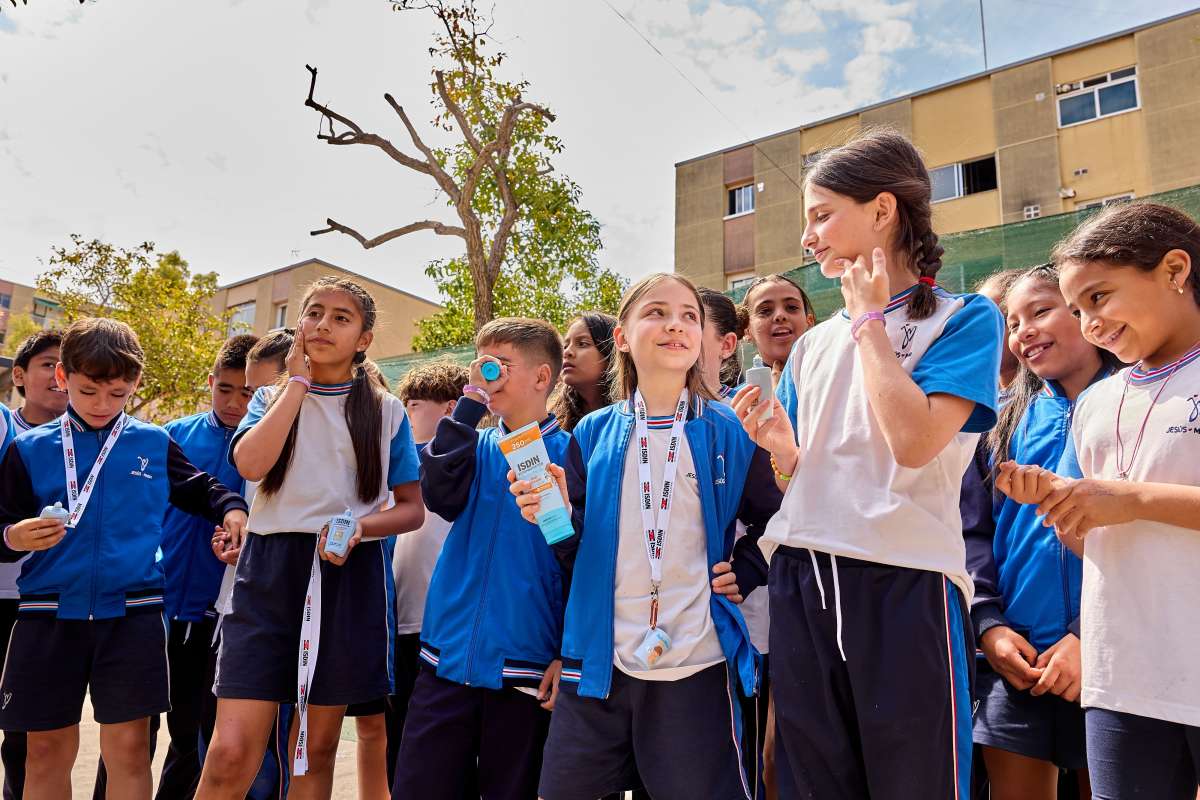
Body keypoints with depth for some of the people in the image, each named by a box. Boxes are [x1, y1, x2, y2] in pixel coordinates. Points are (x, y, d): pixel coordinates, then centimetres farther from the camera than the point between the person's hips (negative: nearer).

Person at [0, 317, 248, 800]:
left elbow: (202, 488, 16)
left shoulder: (154, 444, 5)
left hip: (132, 615, -1)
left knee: (129, 748, 2)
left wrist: (232, 508, -4)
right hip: (49, 615, 1)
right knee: (48, 750, 11)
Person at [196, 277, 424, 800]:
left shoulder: (386, 411, 7)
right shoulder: (273, 397, 9)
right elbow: (250, 463, -13)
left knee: (318, 748, 11)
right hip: (270, 571, 0)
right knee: (231, 751, -6)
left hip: (349, 576, 0)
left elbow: (412, 510, 6)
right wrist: (299, 381, -6)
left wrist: (359, 527, -14)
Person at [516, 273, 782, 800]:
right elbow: (575, 553, 6)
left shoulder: (730, 432, 0)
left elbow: (772, 520, 12)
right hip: (599, 661, 2)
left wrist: (747, 571, -4)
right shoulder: (593, 434, 5)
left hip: (697, 663, -2)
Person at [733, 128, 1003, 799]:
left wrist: (869, 318, -7)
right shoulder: (813, 345, 14)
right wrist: (780, 446, -4)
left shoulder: (964, 318, -1)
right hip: (801, 583, 5)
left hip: (906, 584, -5)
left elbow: (913, 441, -19)